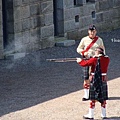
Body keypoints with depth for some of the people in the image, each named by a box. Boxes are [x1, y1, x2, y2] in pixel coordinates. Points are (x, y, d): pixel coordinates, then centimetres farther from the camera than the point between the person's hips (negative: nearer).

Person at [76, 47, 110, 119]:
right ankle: (104, 114, 17)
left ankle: (91, 115, 5)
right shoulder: (107, 59, 0)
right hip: (103, 80, 4)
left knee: (93, 98, 1)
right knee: (103, 98, 12)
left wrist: (80, 61, 11)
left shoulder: (94, 59, -12)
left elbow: (85, 64, -7)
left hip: (95, 80, -4)